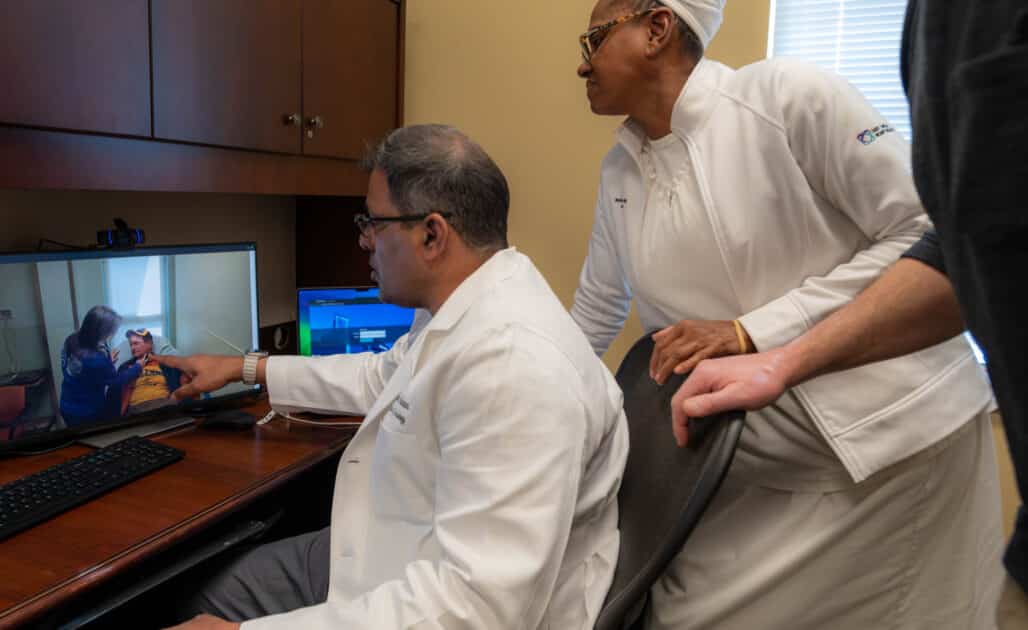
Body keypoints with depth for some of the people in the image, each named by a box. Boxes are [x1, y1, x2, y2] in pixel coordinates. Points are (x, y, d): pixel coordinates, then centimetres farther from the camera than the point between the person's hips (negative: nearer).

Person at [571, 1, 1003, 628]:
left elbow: (931, 235, -12)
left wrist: (750, 332, -17)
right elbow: (595, 313, 18)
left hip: (896, 436, -5)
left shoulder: (787, 94, -12)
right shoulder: (618, 172, 7)